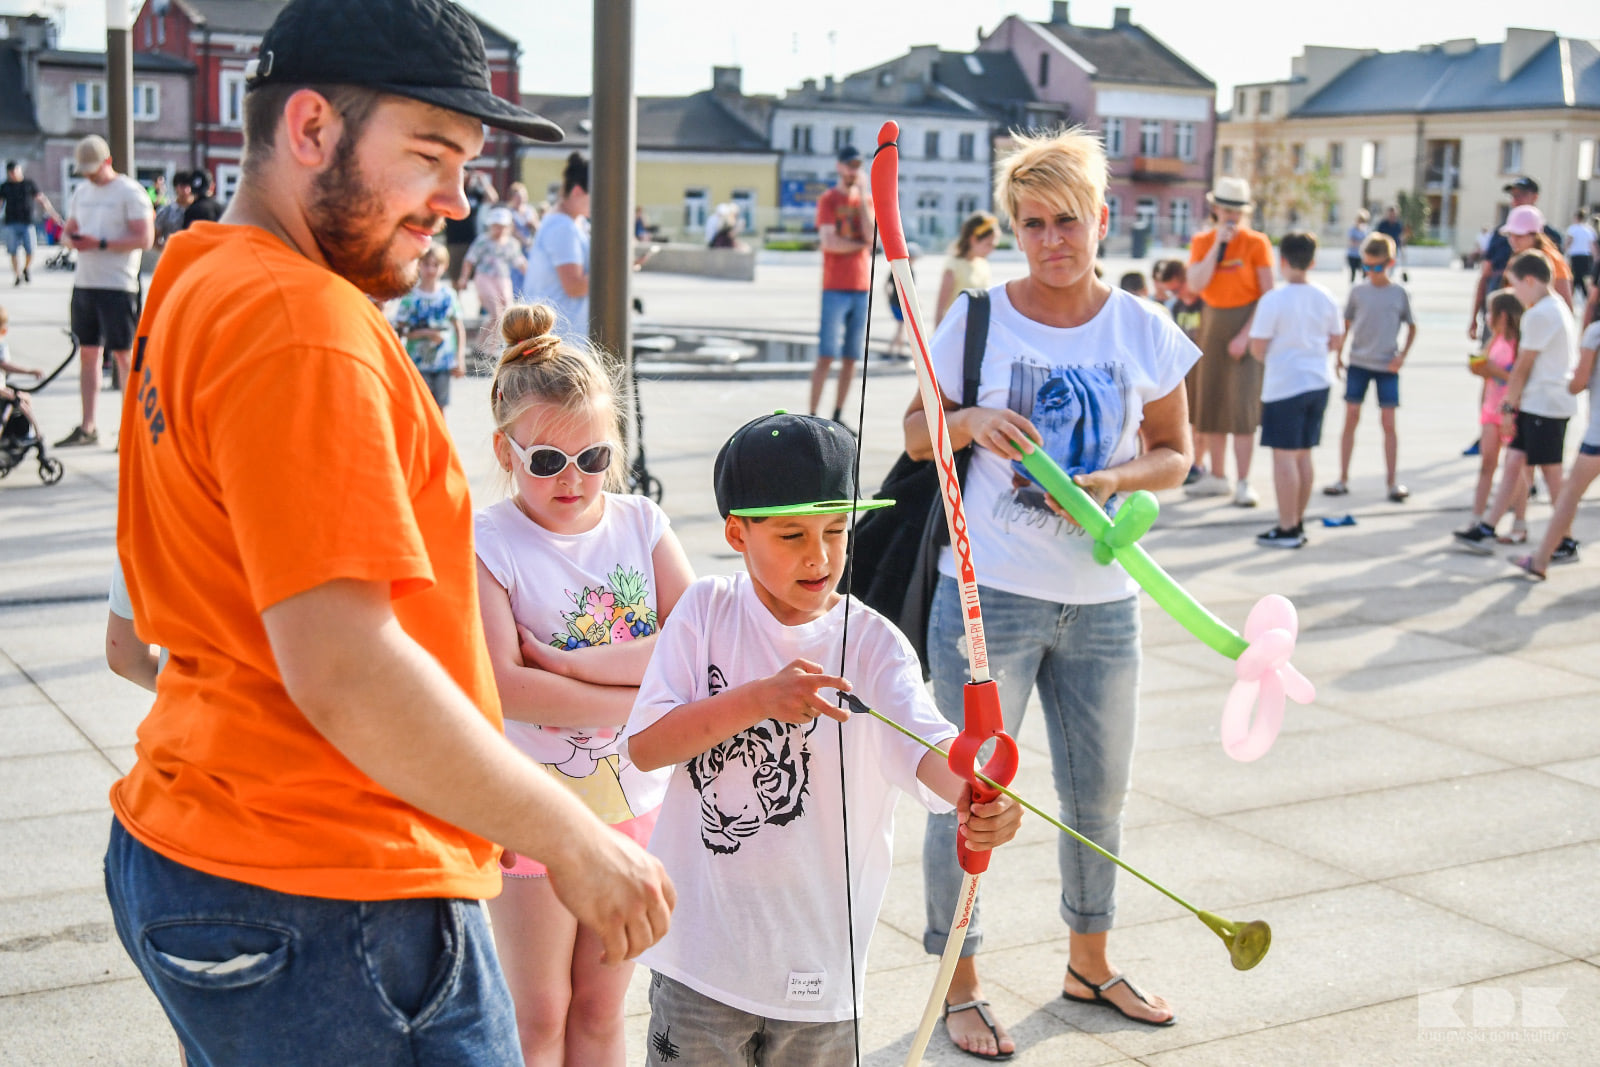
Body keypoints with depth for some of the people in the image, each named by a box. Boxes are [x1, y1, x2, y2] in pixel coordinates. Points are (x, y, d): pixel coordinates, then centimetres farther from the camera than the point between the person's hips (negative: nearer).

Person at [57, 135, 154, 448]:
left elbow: (145, 239, -15)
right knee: (88, 352, 10)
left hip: (117, 285, -7)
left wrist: (101, 244, -21)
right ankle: (87, 427, 15)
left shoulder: (130, 192, -7)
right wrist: (71, 237, -3)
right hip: (84, 282, 7)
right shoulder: (81, 192, 15)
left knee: (123, 354, -3)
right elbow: (68, 231, 22)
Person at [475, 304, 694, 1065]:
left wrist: (567, 661, -19)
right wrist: (643, 695, -21)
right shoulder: (484, 542, -13)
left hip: (635, 800, 3)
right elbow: (503, 685, -25)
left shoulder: (640, 524, -1)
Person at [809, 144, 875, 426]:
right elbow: (829, 241, -13)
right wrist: (861, 244, -3)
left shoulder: (866, 199, 14)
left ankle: (838, 416, 12)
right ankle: (812, 416, -8)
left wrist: (863, 196, -5)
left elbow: (872, 235, -3)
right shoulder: (828, 199, -1)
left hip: (861, 288, 5)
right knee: (826, 356, -9)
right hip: (835, 288, -5)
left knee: (851, 357, 6)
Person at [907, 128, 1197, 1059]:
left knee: (1100, 795, 15)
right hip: (988, 594, -2)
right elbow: (916, 432, 5)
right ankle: (959, 980, 22)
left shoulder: (1145, 331, 1)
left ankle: (1089, 964, 37)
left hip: (1103, 603, 3)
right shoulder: (978, 320, -3)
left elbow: (1175, 453, 8)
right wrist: (970, 422, -16)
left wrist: (1119, 477, -13)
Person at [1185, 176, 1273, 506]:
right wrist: (1218, 245, -14)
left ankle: (1243, 484, -8)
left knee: (1243, 405, -10)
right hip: (1212, 321, 4)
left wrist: (1246, 334, -16)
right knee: (1211, 400, 8)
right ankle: (1216, 477, 19)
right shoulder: (1202, 241, 4)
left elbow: (1268, 295, -8)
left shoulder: (1256, 243, -6)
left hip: (1247, 323, -4)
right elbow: (1195, 284, -10)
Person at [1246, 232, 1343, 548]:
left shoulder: (1273, 300, -14)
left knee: (1284, 455, -2)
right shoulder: (1325, 299, 4)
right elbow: (1336, 341, 12)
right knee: (1303, 454, 15)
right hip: (1318, 382, 6)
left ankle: (1287, 529, -1)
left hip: (1284, 385, -6)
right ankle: (1298, 522, 22)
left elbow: (1258, 349, -13)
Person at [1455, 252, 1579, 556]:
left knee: (1552, 474, -1)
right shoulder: (1557, 306, 14)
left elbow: (1523, 366, -13)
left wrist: (1510, 404, -3)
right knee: (1514, 461, 9)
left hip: (1546, 405, -10)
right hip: (1536, 403, 10)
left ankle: (1565, 544, 8)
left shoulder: (1540, 314, -17)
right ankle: (1485, 530, 12)